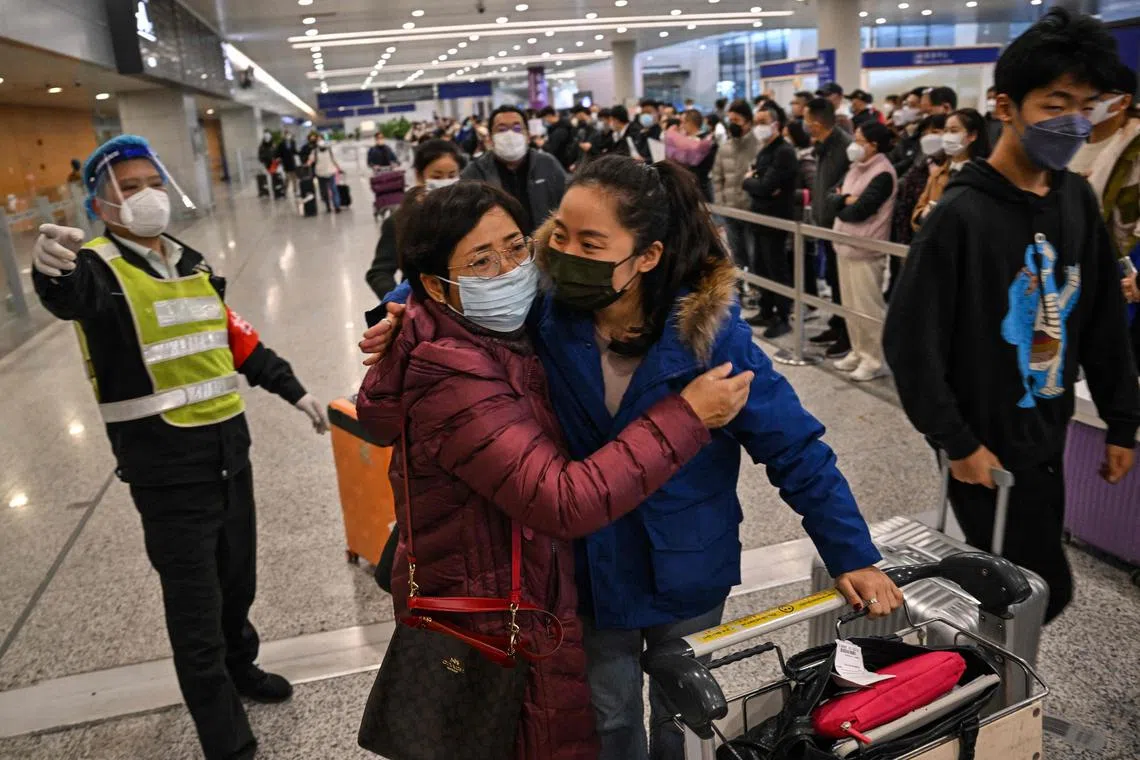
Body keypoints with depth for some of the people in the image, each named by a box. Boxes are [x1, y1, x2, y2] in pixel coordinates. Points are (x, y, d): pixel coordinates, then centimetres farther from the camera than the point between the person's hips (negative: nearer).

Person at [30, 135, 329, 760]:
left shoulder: (190, 263, 12)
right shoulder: (99, 268, -11)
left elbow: (237, 340, 20)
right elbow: (70, 295, -36)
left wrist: (294, 391, 22)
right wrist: (53, 270, -59)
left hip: (228, 446, 7)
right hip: (165, 467, -7)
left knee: (237, 578, 23)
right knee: (194, 607, 1)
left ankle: (239, 668, 49)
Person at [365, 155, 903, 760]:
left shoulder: (709, 334, -24)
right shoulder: (542, 313, -18)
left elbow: (796, 449, -16)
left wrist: (853, 557, -12)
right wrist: (403, 313, -19)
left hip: (686, 573, -1)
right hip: (590, 568, 2)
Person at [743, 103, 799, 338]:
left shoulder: (784, 152, -16)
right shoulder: (764, 150, 15)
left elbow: (765, 186, -24)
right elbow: (754, 180, 10)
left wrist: (748, 181, -5)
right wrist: (754, 182, -13)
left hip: (776, 220, -9)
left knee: (778, 270, -1)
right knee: (762, 269, 16)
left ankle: (782, 319, 8)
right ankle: (766, 312, 28)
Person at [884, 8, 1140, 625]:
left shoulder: (1078, 201, 3)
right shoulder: (962, 214, -20)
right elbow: (910, 342, -19)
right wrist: (958, 443, -16)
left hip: (1047, 441, 7)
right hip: (987, 448, -7)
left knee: (1023, 585, 19)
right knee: (1043, 591, 2)